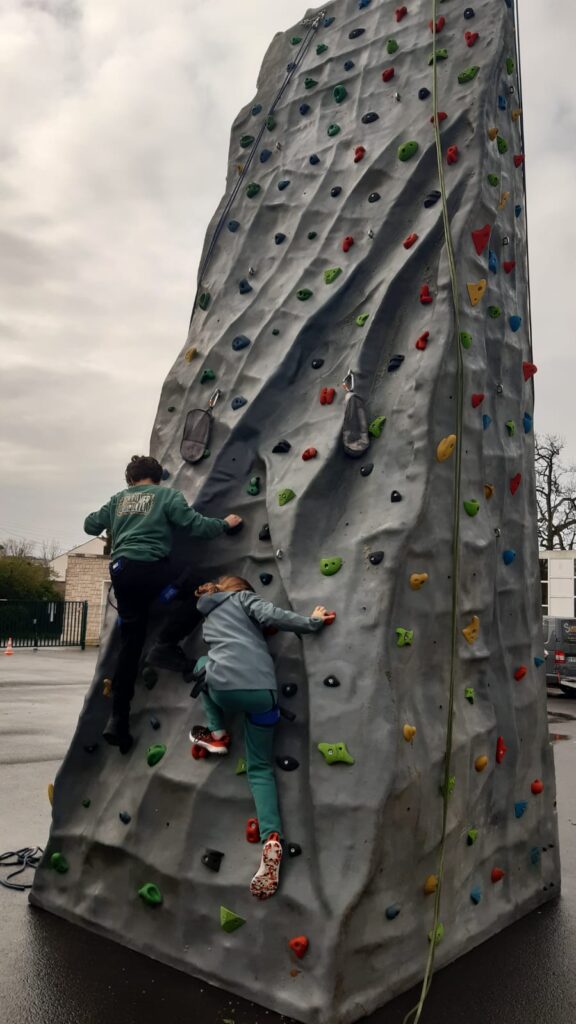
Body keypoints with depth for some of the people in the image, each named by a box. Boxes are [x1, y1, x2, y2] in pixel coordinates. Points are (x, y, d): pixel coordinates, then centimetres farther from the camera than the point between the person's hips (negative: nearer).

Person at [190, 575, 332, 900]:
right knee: (260, 768, 12)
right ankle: (272, 837, -10)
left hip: (223, 688, 2)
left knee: (203, 664, 38)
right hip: (261, 690, -2)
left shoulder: (208, 617, 33)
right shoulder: (242, 598, 18)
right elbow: (269, 615, -1)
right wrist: (312, 621, 3)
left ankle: (218, 735, 34)